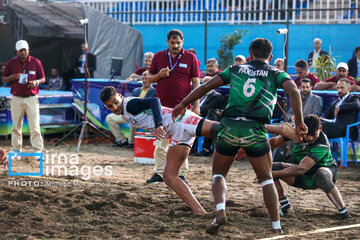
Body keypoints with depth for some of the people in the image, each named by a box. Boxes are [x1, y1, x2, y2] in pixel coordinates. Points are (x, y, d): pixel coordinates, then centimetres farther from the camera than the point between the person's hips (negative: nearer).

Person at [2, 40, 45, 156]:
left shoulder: (36, 62, 4)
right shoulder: (11, 63, 6)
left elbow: (43, 79, 10)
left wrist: (36, 82, -12)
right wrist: (12, 77, -10)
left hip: (32, 98, -1)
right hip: (16, 99, 1)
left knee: (35, 125, -6)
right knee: (16, 126, 5)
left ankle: (38, 150, -4)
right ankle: (16, 150, 14)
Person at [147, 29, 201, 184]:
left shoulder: (190, 58, 3)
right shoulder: (158, 57, 9)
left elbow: (196, 83, 3)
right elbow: (150, 79, 15)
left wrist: (196, 105, -3)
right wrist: (159, 75, -7)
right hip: (162, 106, 2)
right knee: (160, 142, 3)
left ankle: (182, 174, 7)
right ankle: (159, 173, 9)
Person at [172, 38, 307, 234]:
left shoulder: (236, 69, 17)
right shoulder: (275, 74, 12)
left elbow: (207, 86, 13)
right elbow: (293, 91, -7)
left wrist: (183, 104, 21)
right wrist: (299, 122, -7)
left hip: (229, 127, 1)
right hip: (255, 131, -1)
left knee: (218, 174, 18)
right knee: (266, 179, 17)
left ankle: (220, 212, -8)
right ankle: (276, 227, 11)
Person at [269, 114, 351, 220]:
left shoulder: (322, 145, -34)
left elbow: (302, 168, -41)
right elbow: (276, 141, 3)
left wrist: (273, 174, -43)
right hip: (301, 179, 6)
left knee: (321, 175, -43)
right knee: (270, 167, -17)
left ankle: (344, 211, -30)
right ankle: (285, 207, -1)